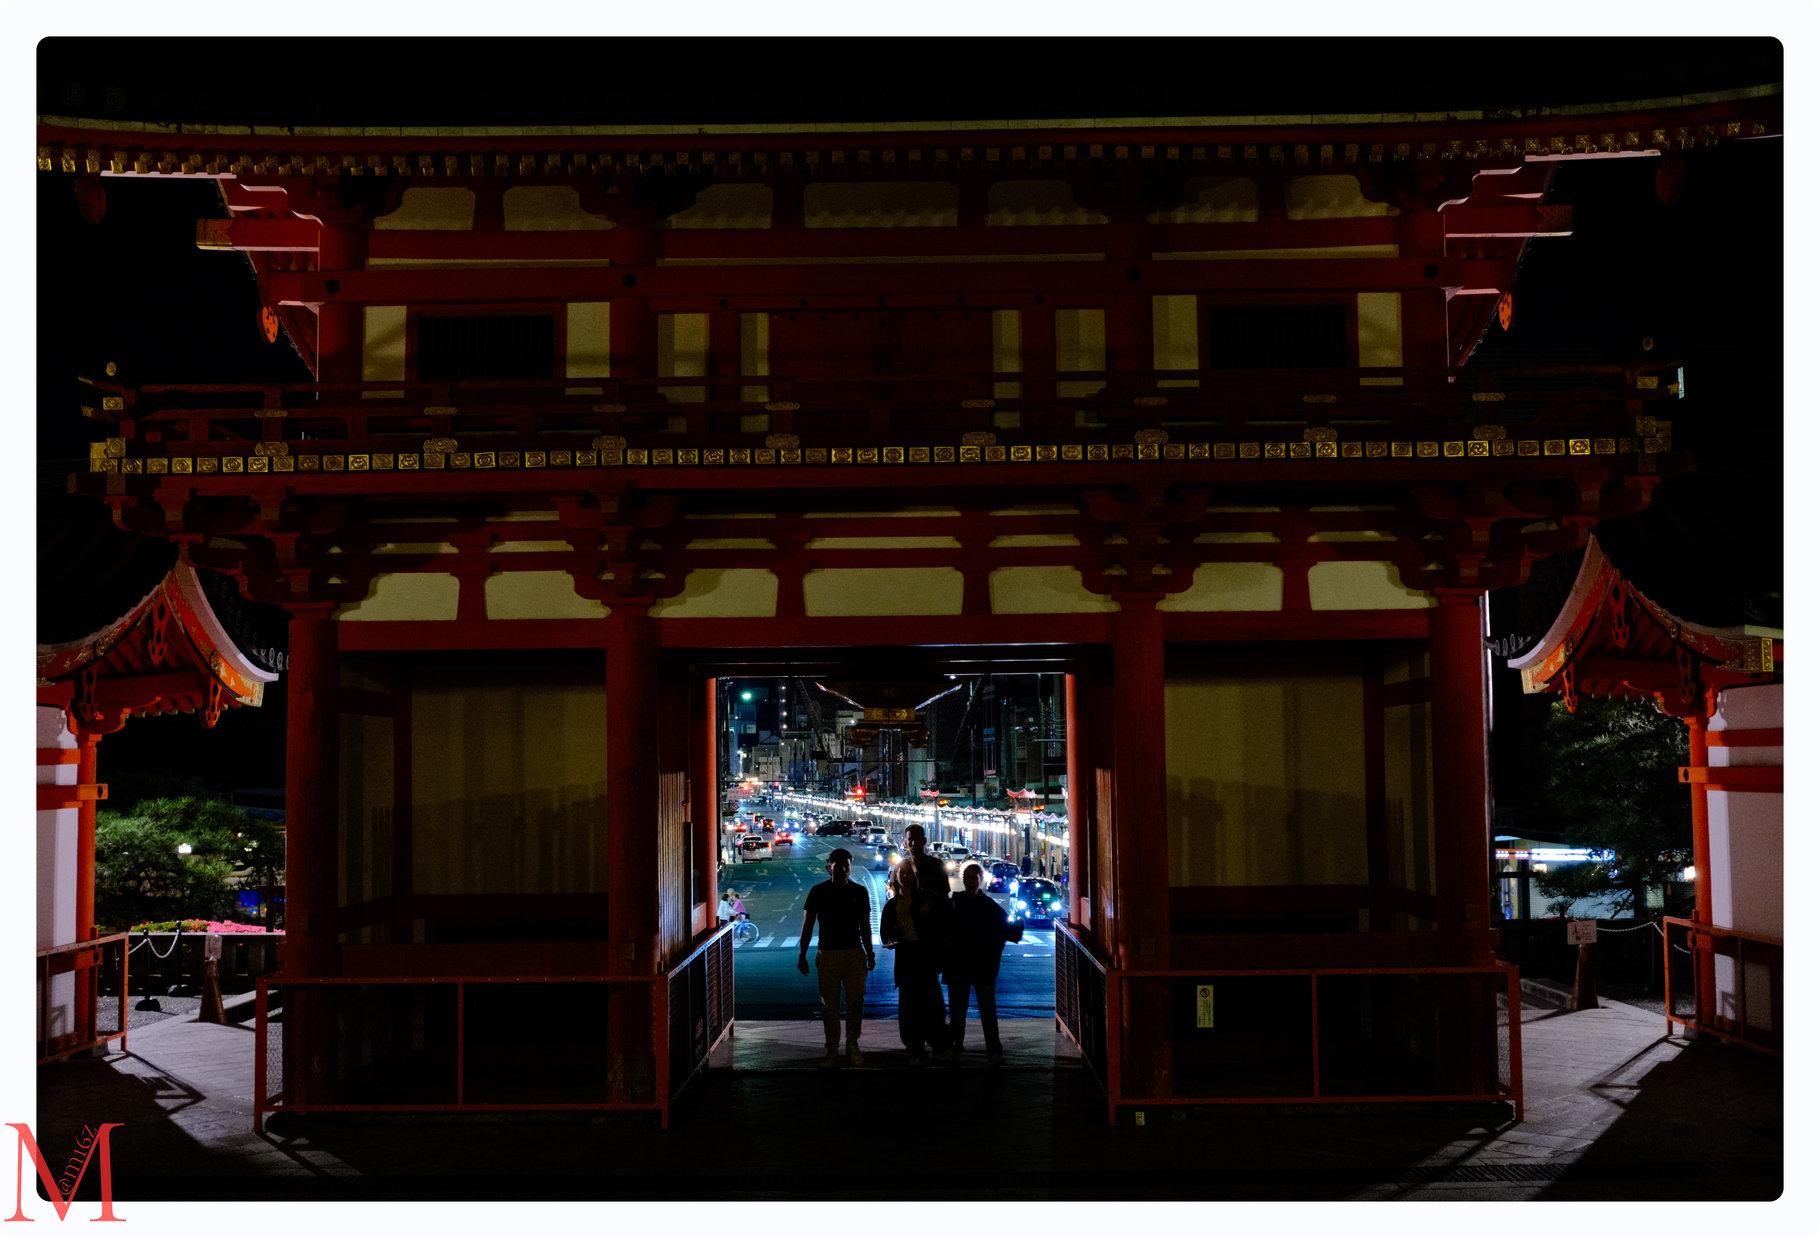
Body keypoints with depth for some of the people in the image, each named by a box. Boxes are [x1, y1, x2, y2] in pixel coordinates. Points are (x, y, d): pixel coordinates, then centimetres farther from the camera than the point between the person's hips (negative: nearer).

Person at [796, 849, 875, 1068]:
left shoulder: (859, 892, 7)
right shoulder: (818, 891, 0)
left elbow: (865, 926, 13)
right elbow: (807, 924, 2)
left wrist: (869, 954, 9)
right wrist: (802, 955, -2)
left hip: (855, 954, 2)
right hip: (827, 954, -1)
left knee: (856, 1001, -1)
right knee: (830, 1005, 2)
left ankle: (853, 1046, 13)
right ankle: (832, 1050, 8)